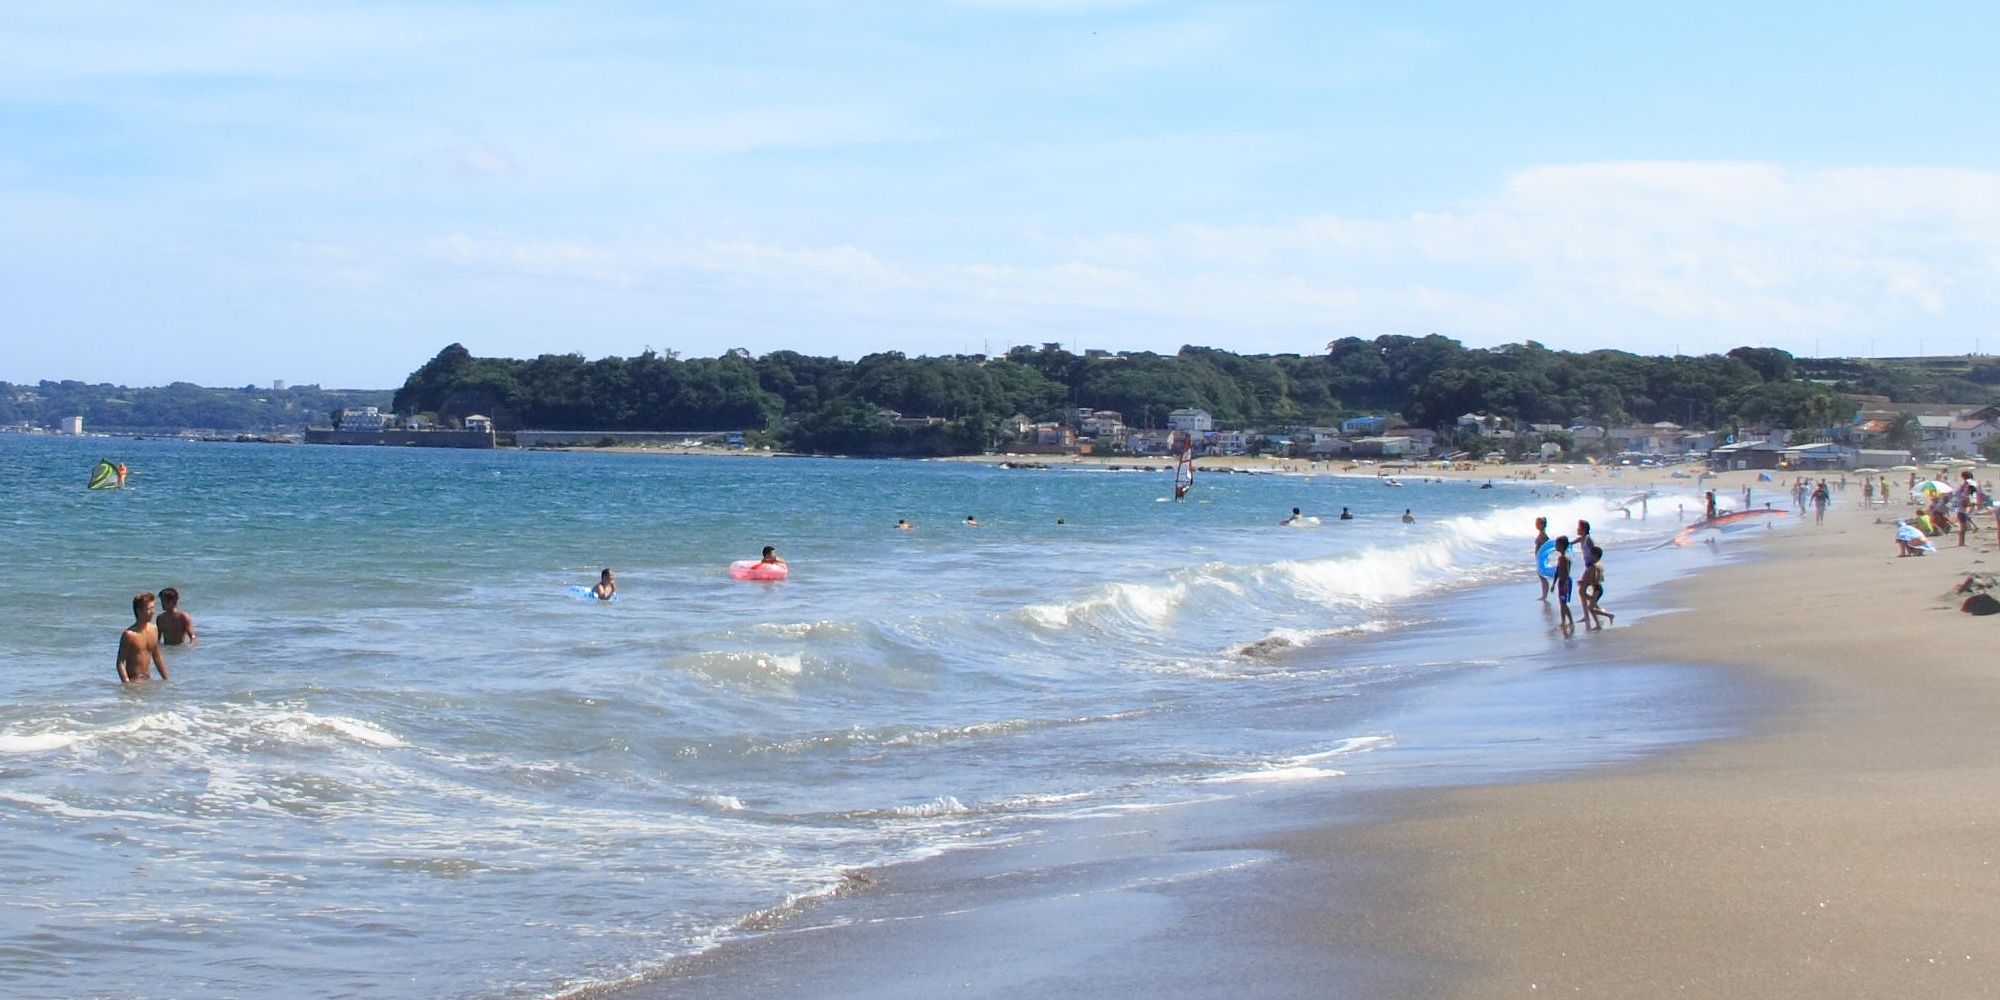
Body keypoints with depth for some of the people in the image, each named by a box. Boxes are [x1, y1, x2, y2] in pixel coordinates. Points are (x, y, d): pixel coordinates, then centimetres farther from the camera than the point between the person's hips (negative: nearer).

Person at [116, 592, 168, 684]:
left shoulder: (154, 629, 8)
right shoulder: (129, 634, -13)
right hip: (133, 681, -7)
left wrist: (166, 680, 16)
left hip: (147, 680, 7)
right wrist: (127, 684, -21)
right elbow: (120, 663, -12)